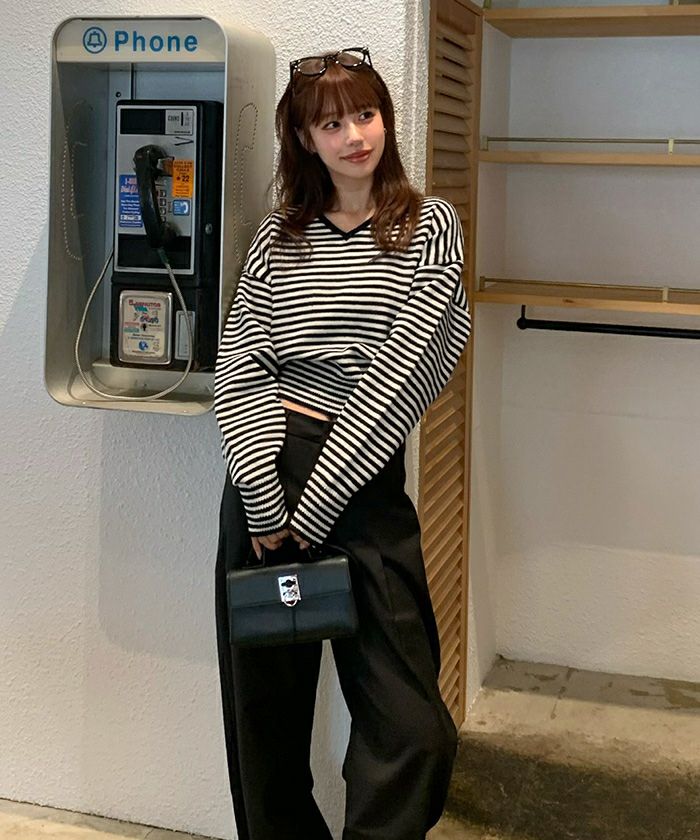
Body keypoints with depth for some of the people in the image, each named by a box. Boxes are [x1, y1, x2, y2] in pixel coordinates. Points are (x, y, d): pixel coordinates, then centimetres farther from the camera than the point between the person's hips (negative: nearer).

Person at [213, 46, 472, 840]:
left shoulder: (429, 225, 2)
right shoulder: (280, 234, 10)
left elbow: (398, 373, -9)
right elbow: (239, 366, 1)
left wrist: (315, 504, -13)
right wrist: (266, 494, -13)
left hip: (363, 477, -2)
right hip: (265, 466, 3)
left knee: (409, 729, -5)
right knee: (262, 701, 12)